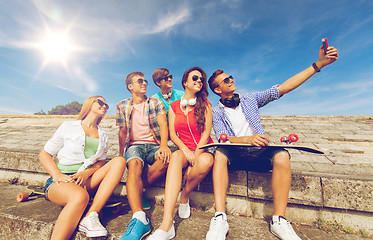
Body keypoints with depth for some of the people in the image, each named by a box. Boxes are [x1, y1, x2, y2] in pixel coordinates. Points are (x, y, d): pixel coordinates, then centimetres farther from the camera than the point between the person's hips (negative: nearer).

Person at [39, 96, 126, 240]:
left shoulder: (103, 136, 18)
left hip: (86, 181, 4)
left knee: (119, 161, -21)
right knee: (80, 196, -37)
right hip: (63, 180, -3)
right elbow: (44, 154, 7)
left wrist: (87, 173, -10)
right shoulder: (68, 127, 9)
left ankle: (90, 217, -28)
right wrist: (57, 175, -11)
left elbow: (101, 162, 13)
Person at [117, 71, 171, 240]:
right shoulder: (122, 106, 13)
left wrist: (163, 145, -22)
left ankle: (135, 191, -16)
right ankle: (140, 219, -43)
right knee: (134, 164, -34)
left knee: (167, 157, -33)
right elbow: (122, 132, 15)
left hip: (153, 144, 1)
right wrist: (120, 156, 9)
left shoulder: (156, 103, 10)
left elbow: (163, 125, -4)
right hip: (134, 145, 0)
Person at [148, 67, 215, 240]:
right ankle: (166, 225, -40)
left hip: (203, 149, 0)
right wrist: (185, 149, -14)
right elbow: (172, 134, 4)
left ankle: (184, 196, -6)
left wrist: (196, 154, -16)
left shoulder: (205, 104, 6)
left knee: (206, 161, -36)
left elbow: (206, 131, -4)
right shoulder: (174, 106, 11)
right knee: (176, 156, -35)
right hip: (183, 149, 1)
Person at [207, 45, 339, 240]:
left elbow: (284, 87, 7)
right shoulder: (216, 112, 5)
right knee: (220, 153, -34)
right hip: (235, 155, -2)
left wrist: (319, 64, 3)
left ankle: (278, 220, -21)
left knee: (281, 155, -29)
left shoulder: (250, 100, 13)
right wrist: (247, 139, -30)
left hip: (258, 154, 2)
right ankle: (220, 218, -35)